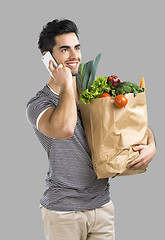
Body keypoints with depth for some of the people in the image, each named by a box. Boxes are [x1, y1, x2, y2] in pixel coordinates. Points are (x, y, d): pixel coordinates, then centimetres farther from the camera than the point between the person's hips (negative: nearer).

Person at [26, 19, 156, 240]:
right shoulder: (38, 104, -10)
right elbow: (64, 129, -32)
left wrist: (151, 146, -7)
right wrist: (66, 84, -18)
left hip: (102, 204, 4)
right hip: (63, 211, -4)